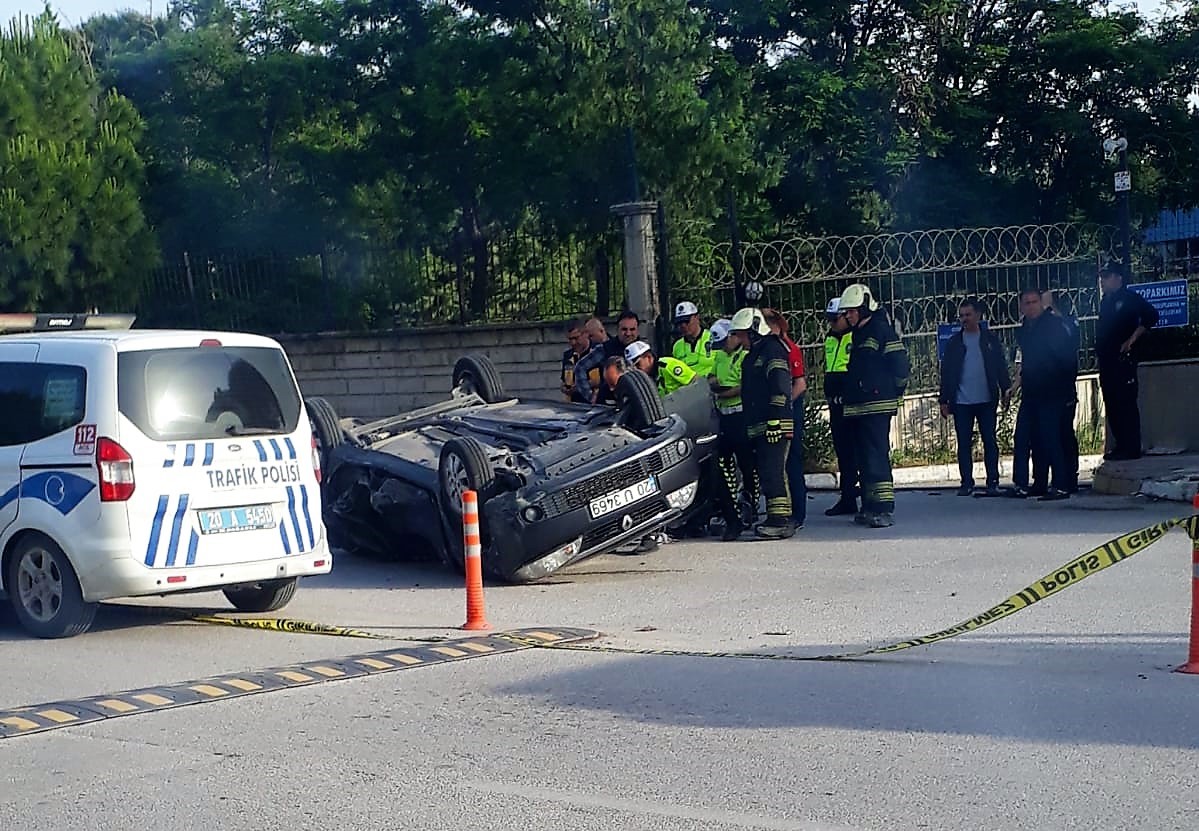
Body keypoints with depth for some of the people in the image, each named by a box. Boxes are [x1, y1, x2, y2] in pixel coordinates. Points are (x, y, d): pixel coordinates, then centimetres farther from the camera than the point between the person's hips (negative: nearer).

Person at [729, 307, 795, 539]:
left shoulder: (772, 350, -8)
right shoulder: (752, 357, 24)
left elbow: (780, 389, -17)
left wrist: (774, 421, -22)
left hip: (775, 426, -10)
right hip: (758, 428, 10)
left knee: (772, 473, -14)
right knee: (768, 474, 10)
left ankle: (778, 521, -16)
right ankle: (783, 520, 15)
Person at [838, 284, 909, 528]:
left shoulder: (882, 331, -9)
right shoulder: (858, 335, 19)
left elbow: (901, 365, -12)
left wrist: (893, 391, -6)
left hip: (877, 407, -10)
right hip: (858, 407, 10)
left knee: (877, 457, -14)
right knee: (864, 459, 11)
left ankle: (885, 508, -16)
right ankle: (870, 507, 17)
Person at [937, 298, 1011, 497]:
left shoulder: (990, 339, 5)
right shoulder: (954, 343, 7)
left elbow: (1001, 367, 5)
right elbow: (946, 373, 7)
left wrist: (1005, 391, -4)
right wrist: (944, 400, 3)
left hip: (986, 400, -1)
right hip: (961, 402, 1)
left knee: (990, 441, 0)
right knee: (964, 443, 2)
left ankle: (992, 482, 3)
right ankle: (966, 482, 7)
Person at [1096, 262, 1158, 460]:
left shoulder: (1130, 298, -4)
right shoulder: (1105, 301, 19)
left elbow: (1151, 316, -14)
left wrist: (1131, 340, -16)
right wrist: (1098, 352, 11)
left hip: (1122, 359, -8)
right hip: (1106, 360, 8)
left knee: (1126, 404, -9)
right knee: (1112, 405, 9)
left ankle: (1131, 448, -9)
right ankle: (1120, 445, 14)